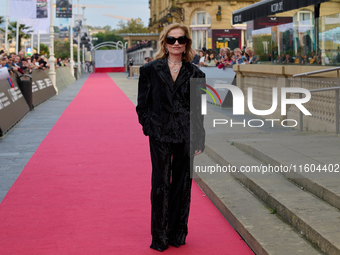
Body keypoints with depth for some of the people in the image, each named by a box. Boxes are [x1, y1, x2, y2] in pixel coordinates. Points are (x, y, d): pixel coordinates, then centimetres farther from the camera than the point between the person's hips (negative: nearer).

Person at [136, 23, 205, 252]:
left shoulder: (195, 74, 5)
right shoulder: (151, 70, 3)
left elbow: (199, 110, 5)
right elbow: (142, 104, 5)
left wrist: (200, 139, 1)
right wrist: (150, 128, -4)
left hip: (186, 137, 1)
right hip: (160, 136, -1)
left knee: (182, 184, 8)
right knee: (161, 184, 1)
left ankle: (178, 233, 21)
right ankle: (159, 237, 11)